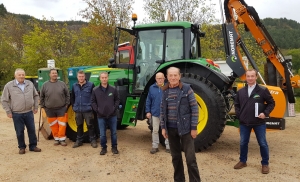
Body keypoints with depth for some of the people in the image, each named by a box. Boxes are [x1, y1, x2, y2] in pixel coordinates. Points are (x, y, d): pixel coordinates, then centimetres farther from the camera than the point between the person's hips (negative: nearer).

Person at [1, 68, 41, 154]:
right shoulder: (9, 86, -5)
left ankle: (33, 146, 22)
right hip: (17, 114, -2)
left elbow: (36, 96, 15)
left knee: (32, 130, 8)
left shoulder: (30, 84, 4)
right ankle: (22, 147, 23)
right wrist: (8, 112, -3)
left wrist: (35, 107, 10)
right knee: (19, 132, 6)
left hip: (29, 112, 3)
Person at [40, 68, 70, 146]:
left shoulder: (62, 84, 1)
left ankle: (62, 139, 13)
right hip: (50, 109, 1)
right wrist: (43, 106, 6)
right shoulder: (45, 85, 2)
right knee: (53, 125, 8)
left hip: (61, 108, -1)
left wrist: (66, 104, 2)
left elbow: (67, 95, 5)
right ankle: (56, 139, 22)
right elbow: (42, 97, 9)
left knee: (62, 125, 0)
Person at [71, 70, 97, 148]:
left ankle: (93, 140, 15)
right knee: (79, 126, 14)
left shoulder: (90, 85, -6)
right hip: (78, 110, 4)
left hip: (88, 110, -4)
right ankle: (79, 140, 26)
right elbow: (72, 97, 17)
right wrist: (73, 106, 11)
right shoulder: (74, 86, 7)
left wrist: (92, 106, -4)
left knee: (90, 125, 3)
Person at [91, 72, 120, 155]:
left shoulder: (113, 89, -1)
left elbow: (117, 100, 6)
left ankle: (114, 147, 25)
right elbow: (93, 102, 3)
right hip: (101, 116, 0)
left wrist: (114, 108, -6)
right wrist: (97, 110, -8)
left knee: (114, 132, 10)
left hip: (112, 115, 1)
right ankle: (104, 147, 24)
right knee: (102, 134, 6)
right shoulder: (95, 90, -2)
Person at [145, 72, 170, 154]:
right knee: (155, 130, 10)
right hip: (155, 113, 2)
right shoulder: (152, 88, 2)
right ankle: (155, 146, 22)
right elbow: (148, 100, 5)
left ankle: (168, 146, 21)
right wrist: (148, 111, 2)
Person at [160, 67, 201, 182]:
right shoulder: (165, 91, 6)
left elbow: (194, 108, -7)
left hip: (185, 128, -4)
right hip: (171, 129, 4)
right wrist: (163, 127, 6)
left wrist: (194, 127, -10)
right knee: (175, 157, 14)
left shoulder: (187, 88, -6)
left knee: (190, 158, -2)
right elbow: (162, 110, 11)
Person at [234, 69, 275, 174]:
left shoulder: (263, 90, -5)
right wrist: (238, 115, 4)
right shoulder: (241, 91, 5)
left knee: (262, 143, 6)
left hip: (259, 122, -3)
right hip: (244, 122, 3)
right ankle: (243, 161, 29)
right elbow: (236, 104, 16)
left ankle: (265, 163, 22)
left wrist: (265, 113, -12)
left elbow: (271, 103, 0)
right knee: (243, 143, 12)